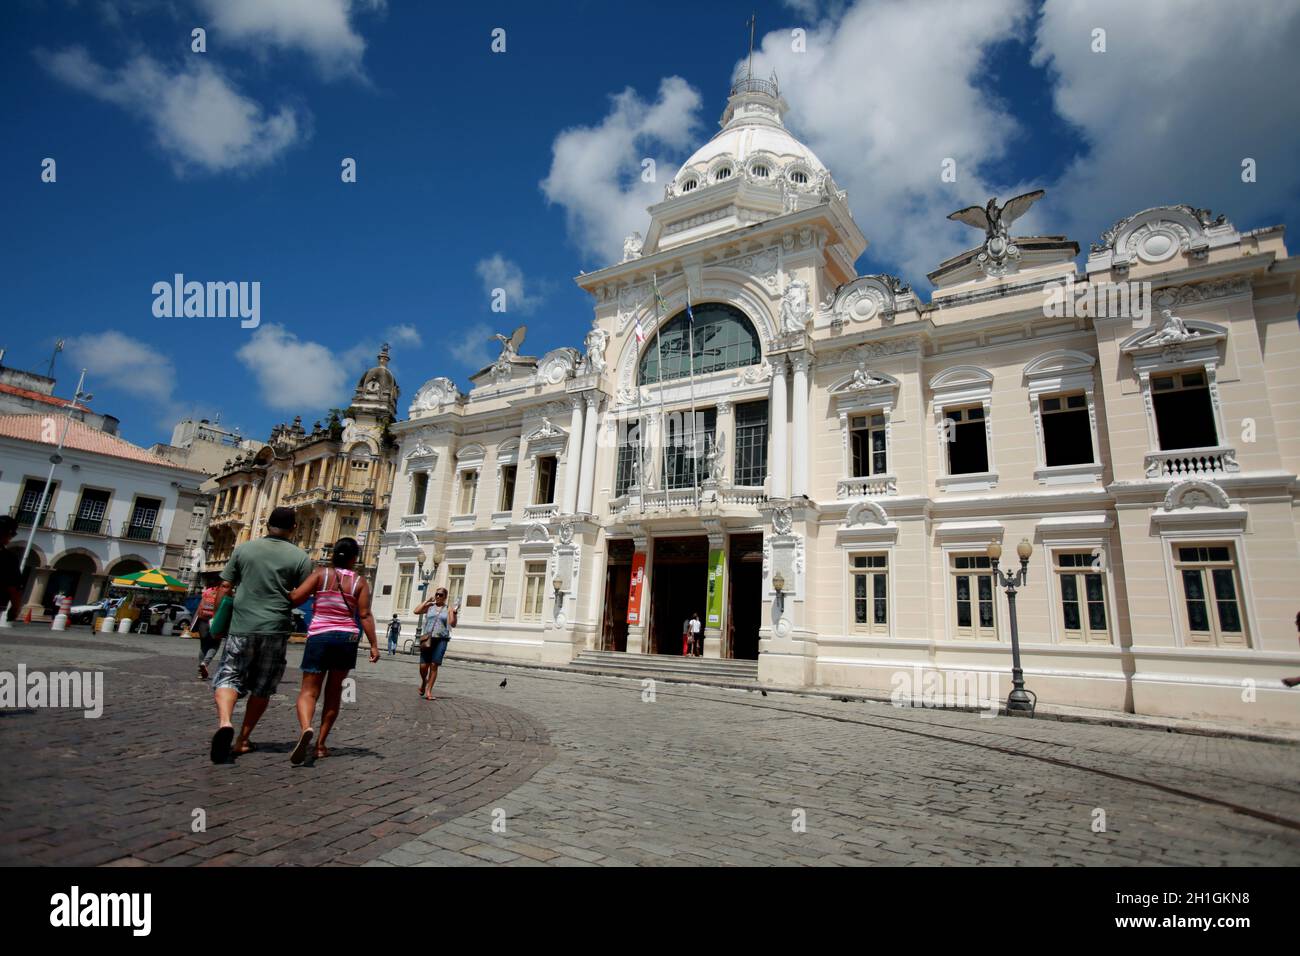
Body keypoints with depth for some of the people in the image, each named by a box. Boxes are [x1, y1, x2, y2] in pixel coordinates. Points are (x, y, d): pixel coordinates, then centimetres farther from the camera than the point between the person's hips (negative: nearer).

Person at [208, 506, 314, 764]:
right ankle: (242, 740, 18)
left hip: (242, 626, 0)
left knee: (228, 678, 5)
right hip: (276, 629, 0)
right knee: (262, 688, 13)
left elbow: (225, 587, 6)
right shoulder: (300, 557, 0)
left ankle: (224, 723, -22)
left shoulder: (244, 549, 5)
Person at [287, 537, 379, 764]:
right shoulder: (360, 581, 1)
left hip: (319, 636, -1)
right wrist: (374, 645, -3)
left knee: (309, 691, 1)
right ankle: (321, 745, 17)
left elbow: (295, 598, -9)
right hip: (347, 638, 1)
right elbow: (365, 615, -4)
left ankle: (305, 728, -29)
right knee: (334, 692, 14)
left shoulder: (320, 574, 0)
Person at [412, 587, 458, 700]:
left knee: (434, 666, -4)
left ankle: (429, 691, 5)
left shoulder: (448, 609, 5)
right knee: (423, 666, -2)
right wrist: (427, 601, -2)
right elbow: (416, 611, -3)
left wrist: (454, 613, -20)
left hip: (441, 640, -1)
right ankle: (424, 681, 30)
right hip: (427, 639, 1)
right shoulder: (430, 606, 10)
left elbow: (453, 624, -5)